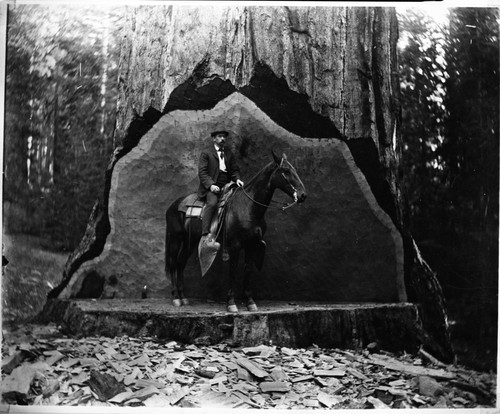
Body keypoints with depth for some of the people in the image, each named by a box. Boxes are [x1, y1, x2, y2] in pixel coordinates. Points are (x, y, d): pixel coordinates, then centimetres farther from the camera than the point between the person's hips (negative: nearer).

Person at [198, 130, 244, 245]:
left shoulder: (229, 153, 21)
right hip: (212, 186, -5)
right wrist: (211, 184, -18)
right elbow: (202, 172, -3)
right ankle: (205, 235, -38)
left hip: (226, 186, 6)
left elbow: (235, 170, 20)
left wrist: (237, 179, -3)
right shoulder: (206, 153, 5)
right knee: (212, 203, -32)